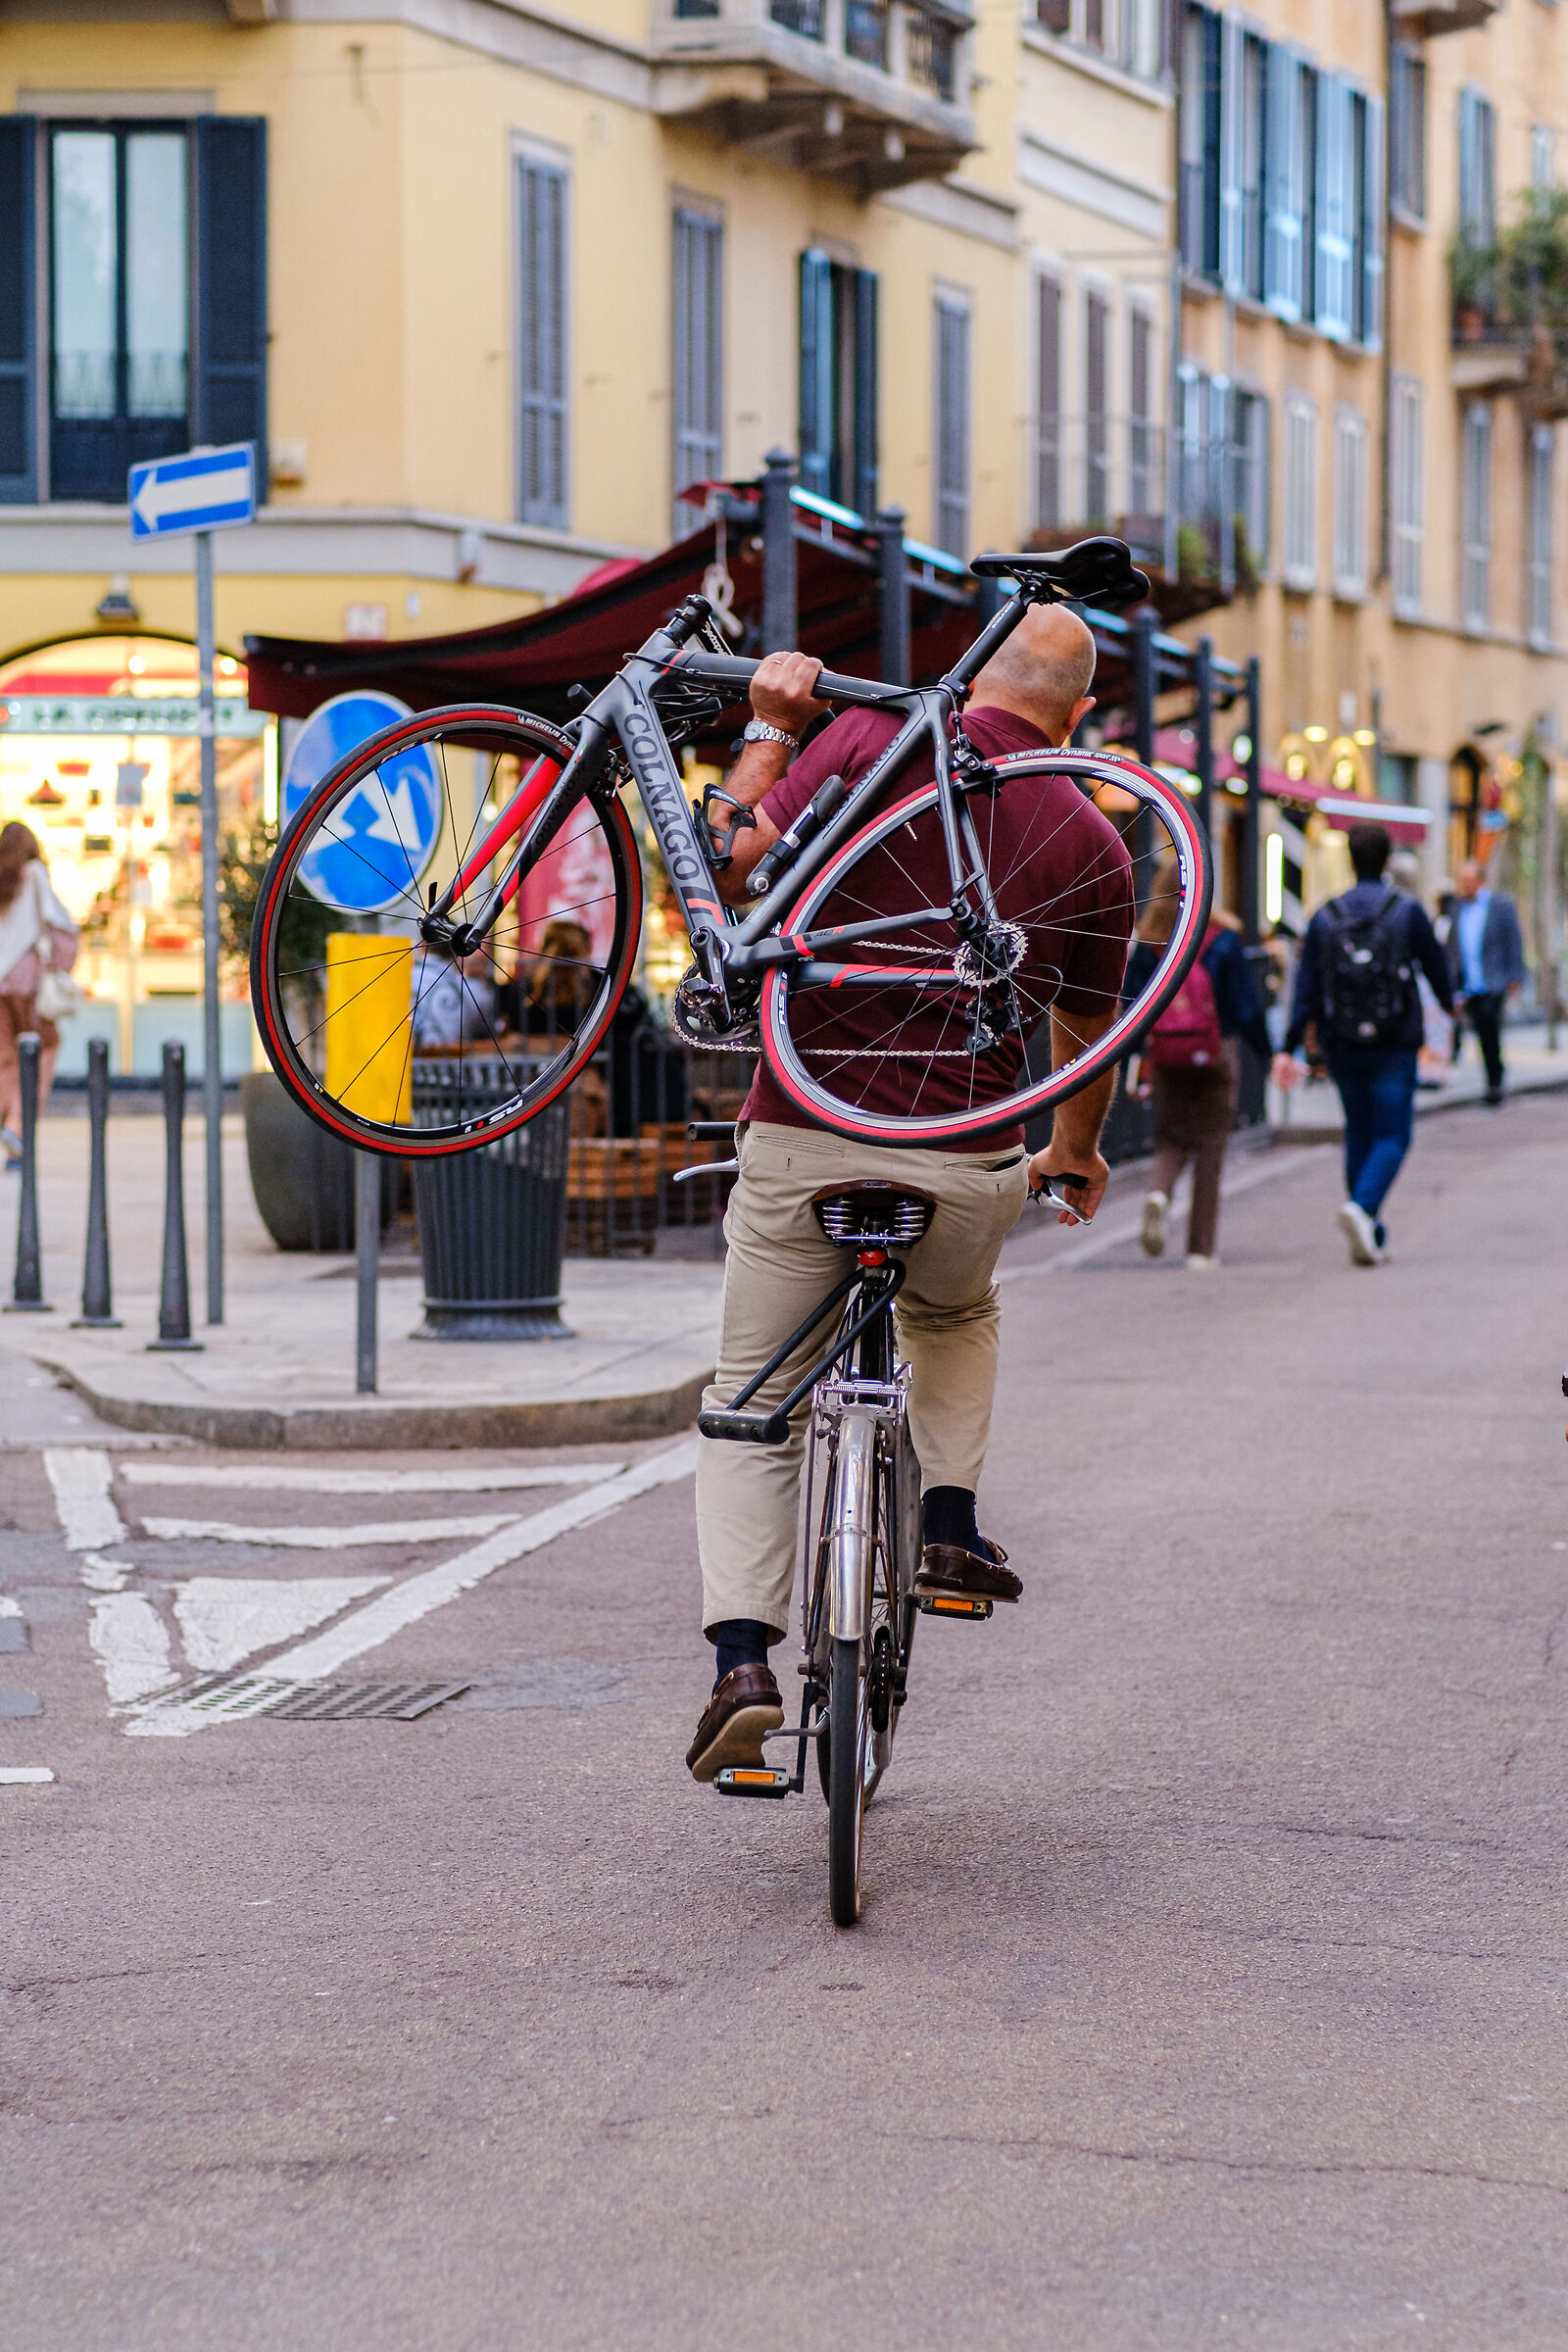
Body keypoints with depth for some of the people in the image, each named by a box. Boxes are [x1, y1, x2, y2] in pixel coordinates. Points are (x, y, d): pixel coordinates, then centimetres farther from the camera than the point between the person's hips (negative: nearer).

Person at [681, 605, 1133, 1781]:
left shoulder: (875, 739, -4)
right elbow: (1087, 1045, 13)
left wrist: (769, 728, 5)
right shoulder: (1092, 845, 2)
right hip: (966, 1169, 1)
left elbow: (731, 867, -9)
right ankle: (950, 1521, 21)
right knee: (961, 1320, 36)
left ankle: (745, 1658, -5)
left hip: (802, 1138, -1)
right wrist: (1073, 1155, 33)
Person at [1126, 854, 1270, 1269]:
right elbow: (1247, 1004, -5)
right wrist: (1268, 1053, 6)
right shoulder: (1223, 940, -9)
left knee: (1171, 1138, 16)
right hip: (1216, 1053, -2)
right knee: (1210, 1145, 8)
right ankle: (1201, 1248, 7)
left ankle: (1158, 1193, -18)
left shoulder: (1147, 943, -3)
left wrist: (1137, 1070, 4)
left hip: (1166, 1059, 2)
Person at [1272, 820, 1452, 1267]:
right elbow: (1435, 965, 6)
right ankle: (1362, 1206, -26)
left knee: (1359, 1133, 15)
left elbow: (1305, 987, -3)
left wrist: (1290, 1047, -4)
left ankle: (1370, 1235, 14)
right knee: (1391, 1137, 0)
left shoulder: (1325, 917, 2)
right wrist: (1448, 1003, 28)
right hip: (1393, 1046, -3)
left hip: (1341, 1047, 3)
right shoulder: (1408, 912, -4)